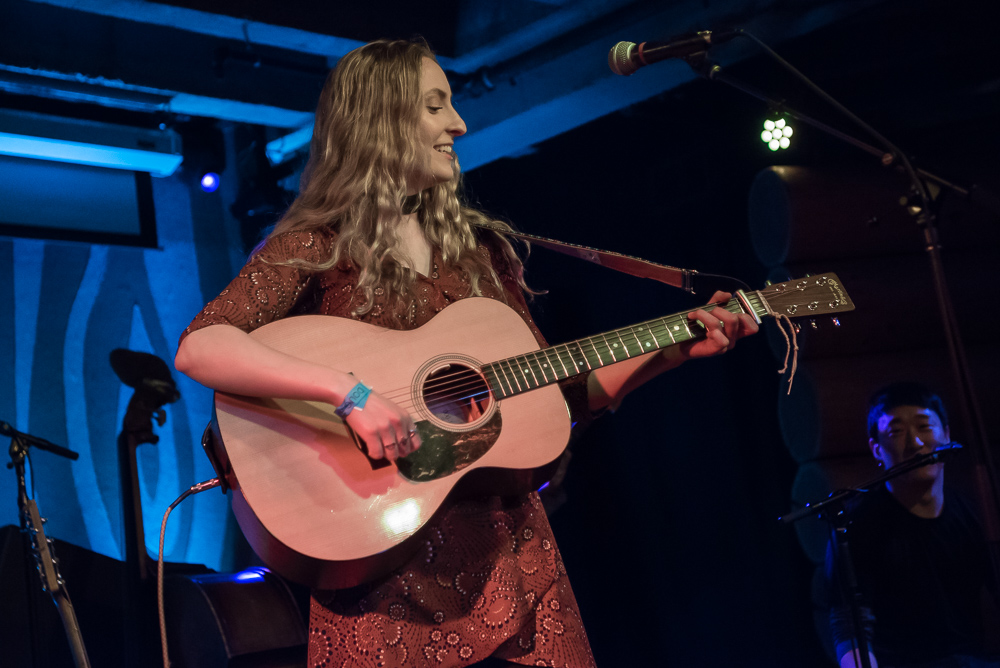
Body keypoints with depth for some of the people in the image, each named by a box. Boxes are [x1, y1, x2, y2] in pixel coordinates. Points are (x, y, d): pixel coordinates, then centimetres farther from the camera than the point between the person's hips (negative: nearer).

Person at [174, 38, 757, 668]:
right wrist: (348, 390, -28)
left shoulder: (480, 248, 13)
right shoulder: (317, 249, -3)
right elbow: (199, 348, -18)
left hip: (509, 545, 5)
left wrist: (675, 349, 5)